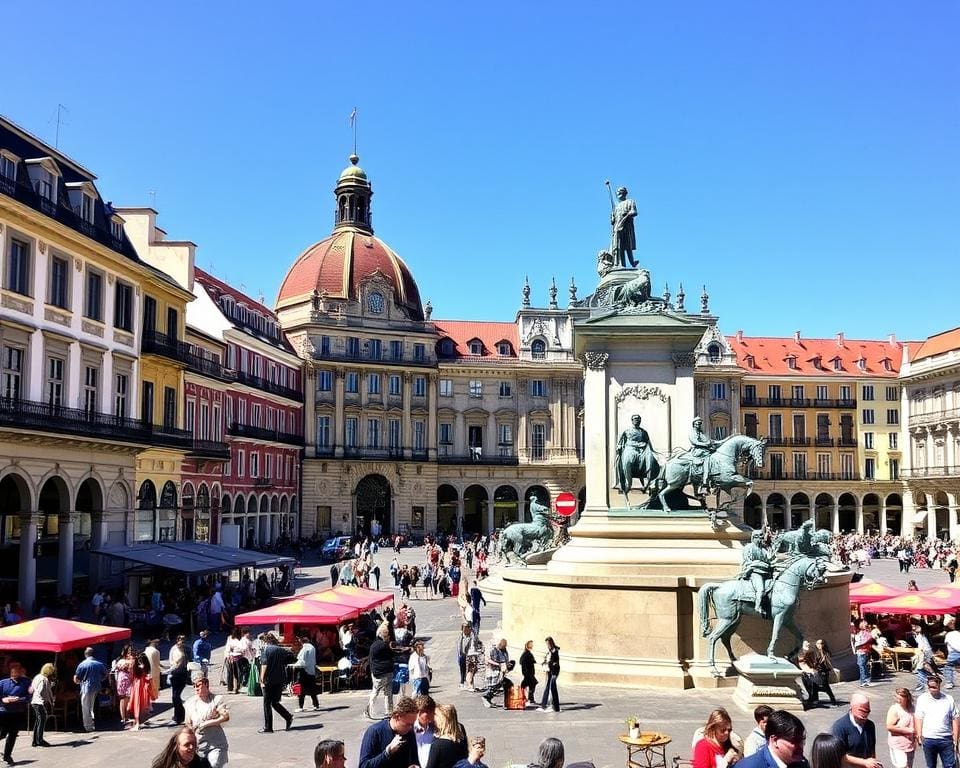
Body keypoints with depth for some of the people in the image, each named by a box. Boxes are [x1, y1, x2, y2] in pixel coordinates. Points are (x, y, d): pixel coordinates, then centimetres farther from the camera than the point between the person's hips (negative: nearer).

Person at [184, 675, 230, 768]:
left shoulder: (216, 699, -5)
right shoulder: (190, 703, 6)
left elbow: (226, 717, -13)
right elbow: (188, 725, 12)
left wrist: (207, 723, -16)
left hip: (216, 744, -4)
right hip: (198, 745, 4)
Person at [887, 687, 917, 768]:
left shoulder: (911, 708, 5)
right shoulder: (894, 709, -15)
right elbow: (889, 727, -21)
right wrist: (906, 730, -20)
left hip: (910, 744, 7)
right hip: (898, 746, -7)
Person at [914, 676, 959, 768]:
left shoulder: (948, 699, 1)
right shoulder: (922, 699, 0)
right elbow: (918, 718, 0)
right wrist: (919, 735, -7)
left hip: (946, 739, 0)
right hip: (928, 739, 0)